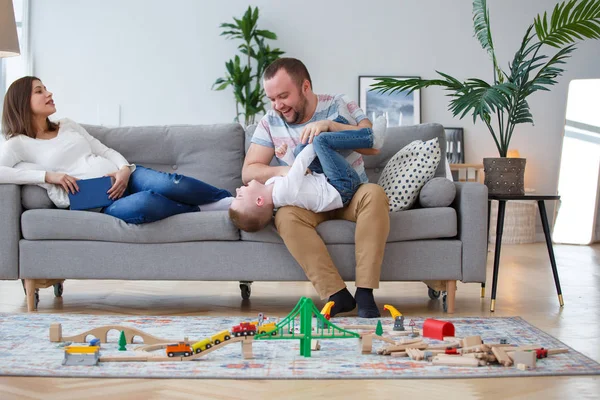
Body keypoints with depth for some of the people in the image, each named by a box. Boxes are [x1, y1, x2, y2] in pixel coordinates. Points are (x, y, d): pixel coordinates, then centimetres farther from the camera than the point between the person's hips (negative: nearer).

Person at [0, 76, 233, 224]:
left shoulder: (68, 126, 20)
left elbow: (106, 151, 17)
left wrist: (124, 169, -7)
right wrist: (47, 176, -20)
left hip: (121, 178, 5)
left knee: (171, 184, -28)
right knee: (145, 202, -39)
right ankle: (202, 210, -17)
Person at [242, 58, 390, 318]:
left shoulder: (339, 106, -4)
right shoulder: (270, 123, 0)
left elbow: (373, 145, -16)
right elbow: (248, 172, -4)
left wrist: (329, 125, -28)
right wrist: (283, 171, -24)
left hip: (350, 195, -1)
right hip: (308, 203, 1)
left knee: (374, 194, -33)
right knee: (286, 216, -32)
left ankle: (365, 293, -34)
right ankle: (337, 295, -33)